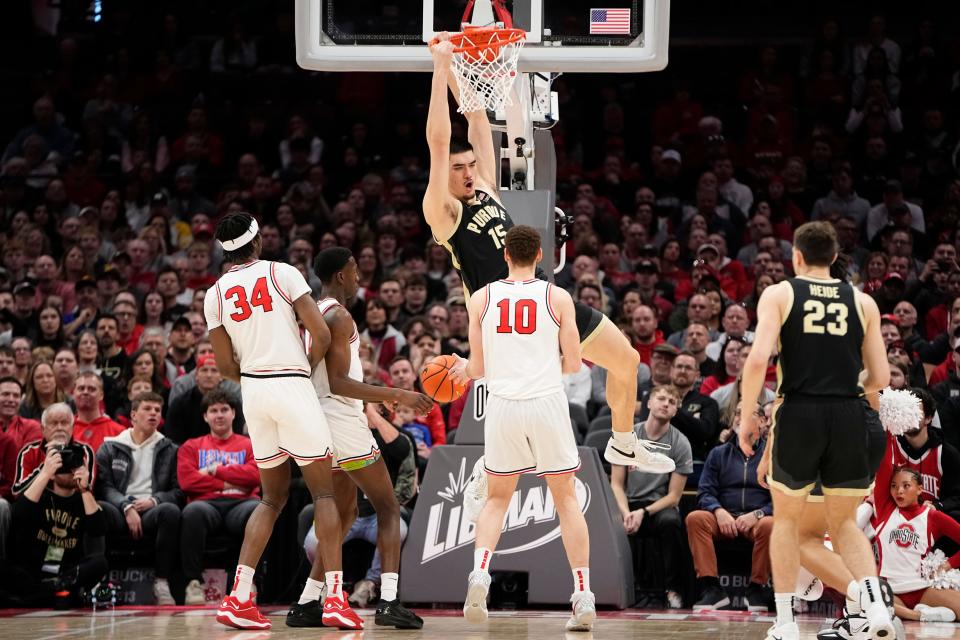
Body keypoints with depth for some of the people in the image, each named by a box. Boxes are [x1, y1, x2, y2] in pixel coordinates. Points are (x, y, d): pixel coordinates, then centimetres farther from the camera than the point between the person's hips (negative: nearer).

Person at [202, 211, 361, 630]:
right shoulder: (283, 274, -4)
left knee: (273, 496, 15)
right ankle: (335, 597, -7)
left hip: (253, 390, 4)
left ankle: (238, 598, 4)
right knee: (323, 493, 2)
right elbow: (321, 335, -9)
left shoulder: (216, 294, 7)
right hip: (294, 386, -4)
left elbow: (225, 366, 7)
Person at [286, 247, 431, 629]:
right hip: (343, 421, -9)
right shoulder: (339, 317, -13)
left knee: (345, 513, 17)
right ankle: (389, 601, -17)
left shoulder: (314, 315, 17)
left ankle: (307, 604, 11)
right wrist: (396, 396, -21)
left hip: (321, 423, 9)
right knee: (388, 508, -4)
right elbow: (337, 382, -21)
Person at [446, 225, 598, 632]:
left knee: (497, 499, 15)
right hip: (547, 403, -1)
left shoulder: (482, 299, 4)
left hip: (502, 404, 1)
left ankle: (479, 572, -10)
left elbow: (479, 367, 7)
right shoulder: (557, 298, 1)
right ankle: (583, 596, 3)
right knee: (566, 500, 10)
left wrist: (464, 370, 29)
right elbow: (573, 364, 2)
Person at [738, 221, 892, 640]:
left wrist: (747, 416, 0)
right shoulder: (862, 302, 10)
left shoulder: (779, 294, 3)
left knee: (786, 520, 16)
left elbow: (758, 359, -10)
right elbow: (880, 377, 7)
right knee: (844, 523, 16)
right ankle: (874, 602, -8)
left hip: (799, 413, -2)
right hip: (849, 416, 2)